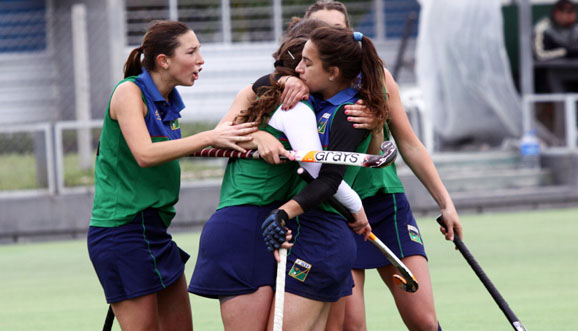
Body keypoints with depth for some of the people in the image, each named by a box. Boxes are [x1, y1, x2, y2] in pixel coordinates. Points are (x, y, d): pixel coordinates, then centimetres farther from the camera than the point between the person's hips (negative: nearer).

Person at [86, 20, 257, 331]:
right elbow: (145, 154, -24)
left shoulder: (169, 102, 12)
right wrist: (210, 137, -27)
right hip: (122, 231, -9)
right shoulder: (129, 91, -12)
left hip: (155, 230, 9)